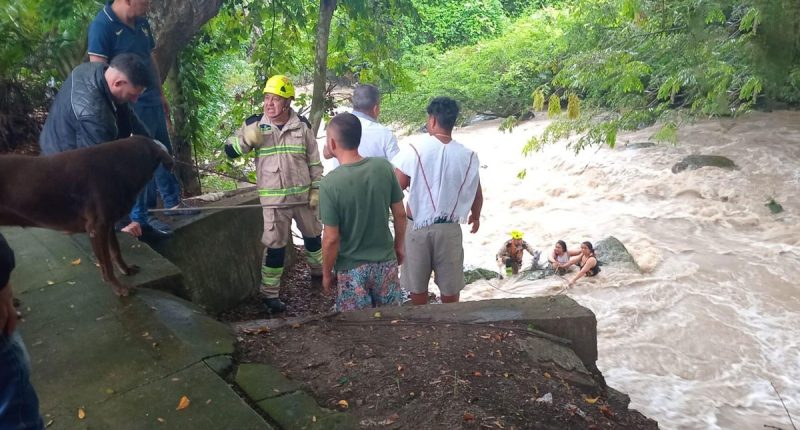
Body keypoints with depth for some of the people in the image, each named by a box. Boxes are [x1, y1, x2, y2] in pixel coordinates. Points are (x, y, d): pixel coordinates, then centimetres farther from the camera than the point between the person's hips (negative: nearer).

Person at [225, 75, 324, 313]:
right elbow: (230, 151, -5)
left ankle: (318, 270, 45)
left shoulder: (302, 125, -2)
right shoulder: (254, 124, -6)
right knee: (275, 246, -1)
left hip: (303, 196, 3)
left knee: (313, 235, 20)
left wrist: (316, 190, 0)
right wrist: (246, 139, -25)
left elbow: (314, 160, 4)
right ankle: (270, 293, 10)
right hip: (274, 199, -2)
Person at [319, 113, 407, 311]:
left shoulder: (330, 183, -20)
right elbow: (400, 214, -1)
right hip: (386, 262, 4)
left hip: (352, 269, -3)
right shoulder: (384, 167, -10)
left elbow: (331, 238, -16)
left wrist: (326, 273, -1)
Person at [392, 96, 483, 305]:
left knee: (417, 284, 16)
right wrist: (475, 216, 24)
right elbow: (477, 195, 4)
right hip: (450, 228, 2)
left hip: (418, 227, -1)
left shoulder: (414, 151, -13)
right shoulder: (468, 156, -5)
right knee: (450, 285, 15)